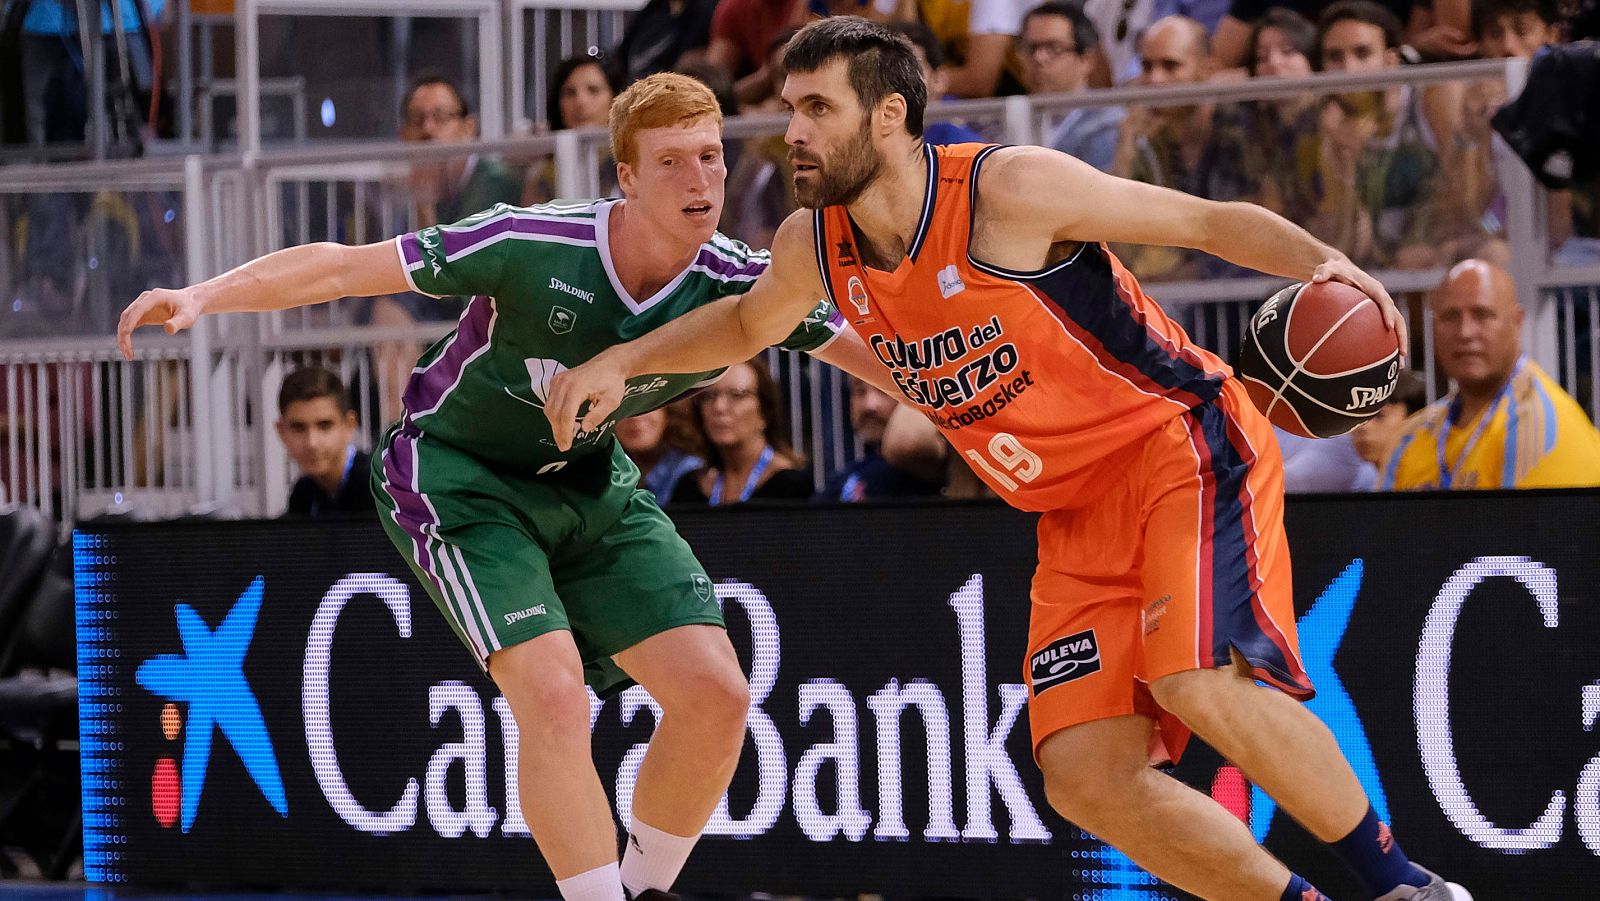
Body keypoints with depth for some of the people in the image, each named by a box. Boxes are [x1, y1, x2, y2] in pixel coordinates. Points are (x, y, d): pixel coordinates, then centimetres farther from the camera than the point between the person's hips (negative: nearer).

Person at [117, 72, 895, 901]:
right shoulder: (531, 246, -29)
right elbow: (342, 268, -27)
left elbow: (887, 358, -7)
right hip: (457, 474, -5)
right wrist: (201, 296, -37)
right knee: (554, 694, -26)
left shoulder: (740, 286, -17)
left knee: (715, 693, -8)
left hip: (589, 484, 5)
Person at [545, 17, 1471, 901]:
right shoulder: (815, 246, 1)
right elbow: (747, 324, 25)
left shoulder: (1008, 189, -19)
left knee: (1199, 680, -30)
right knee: (1084, 775, -8)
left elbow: (1211, 219, -14)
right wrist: (620, 362, 11)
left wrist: (1323, 263, -31)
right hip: (1075, 514, 7)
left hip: (1183, 443, -7)